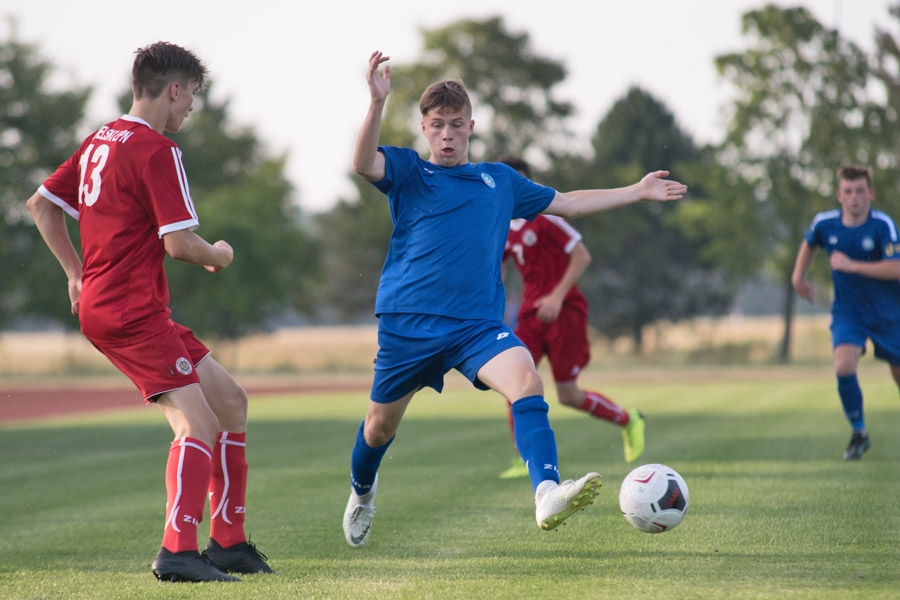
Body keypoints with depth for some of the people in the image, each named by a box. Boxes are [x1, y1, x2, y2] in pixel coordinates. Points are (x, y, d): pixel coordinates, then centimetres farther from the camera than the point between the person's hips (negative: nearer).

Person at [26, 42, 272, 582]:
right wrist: (219, 256, 2)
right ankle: (178, 552, -27)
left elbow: (41, 204, 22)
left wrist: (77, 272, 22)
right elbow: (179, 243, -19)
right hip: (134, 310, -10)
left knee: (231, 401, 13)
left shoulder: (100, 142, 15)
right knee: (198, 424, -17)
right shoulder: (157, 151, -13)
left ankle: (228, 543, 15)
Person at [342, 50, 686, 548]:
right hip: (408, 320, -1)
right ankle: (362, 493, 44)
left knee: (526, 379, -28)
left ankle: (547, 495, -43)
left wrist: (638, 191, 29)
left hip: (476, 322, 2)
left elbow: (565, 203, 29)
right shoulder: (406, 170, 5)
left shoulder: (499, 180, 17)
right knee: (380, 425, 10)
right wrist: (377, 103, -33)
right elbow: (363, 163, -18)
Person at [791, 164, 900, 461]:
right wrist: (799, 275, 8)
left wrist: (852, 265, -32)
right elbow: (809, 243, 17)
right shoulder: (825, 223, -8)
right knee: (844, 365, -22)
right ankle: (859, 433, -4)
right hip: (847, 311, 1)